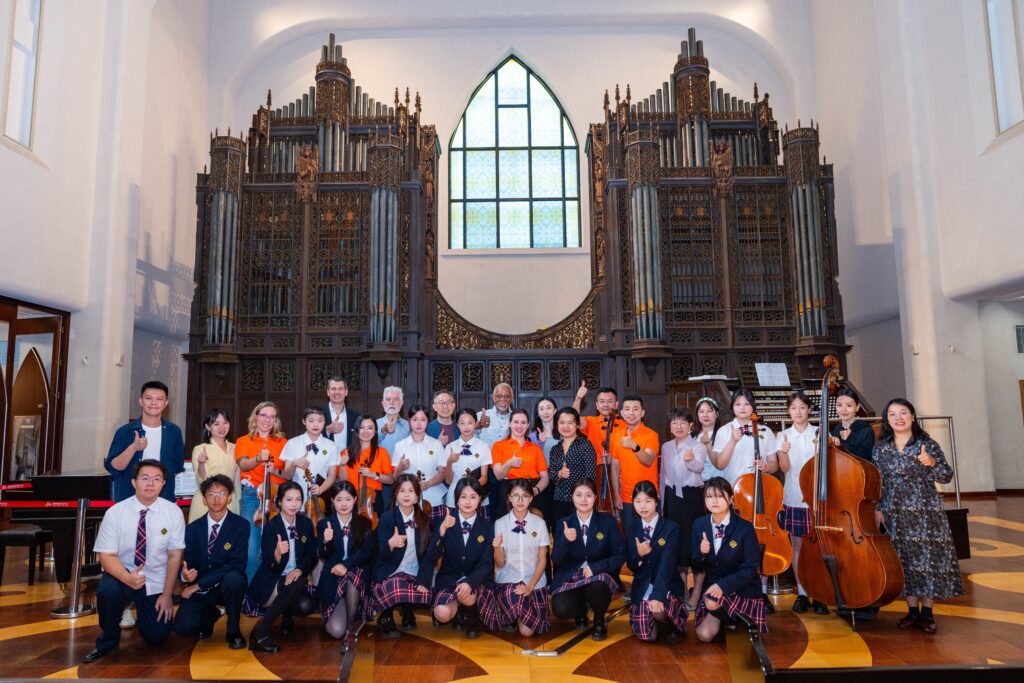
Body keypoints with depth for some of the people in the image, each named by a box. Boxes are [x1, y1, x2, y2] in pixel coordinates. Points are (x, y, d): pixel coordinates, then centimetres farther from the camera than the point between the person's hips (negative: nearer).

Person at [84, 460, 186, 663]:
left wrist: (167, 594, -8)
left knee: (157, 636, 0)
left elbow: (175, 555, -7)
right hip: (123, 574, -1)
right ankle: (108, 639, -5)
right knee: (107, 590, -34)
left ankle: (141, 608, 35)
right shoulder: (115, 513, -15)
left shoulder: (173, 512, -12)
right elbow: (107, 556, -15)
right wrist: (128, 578, -34)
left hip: (156, 582, 1)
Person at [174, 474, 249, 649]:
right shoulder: (193, 528, 1)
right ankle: (210, 614, 17)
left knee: (233, 578, -37)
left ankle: (233, 630, -11)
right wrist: (185, 574, -25)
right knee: (182, 628, -21)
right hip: (198, 589, 3)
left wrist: (199, 584, -22)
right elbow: (187, 562, 1)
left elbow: (237, 565, -19)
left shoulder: (241, 525, -11)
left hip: (226, 585, -3)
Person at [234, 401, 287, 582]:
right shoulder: (244, 441, 9)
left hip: (277, 495, 2)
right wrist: (258, 458, -30)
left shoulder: (282, 442, 13)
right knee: (252, 547, -10)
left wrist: (276, 471, -10)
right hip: (252, 496, -1)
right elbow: (243, 465, -10)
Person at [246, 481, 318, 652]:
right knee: (298, 584, -34)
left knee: (306, 606, -26)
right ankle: (261, 631, -21)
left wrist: (300, 570, -20)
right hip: (270, 582, -4)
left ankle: (287, 614, 12)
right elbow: (270, 564, -19)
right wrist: (278, 553, -42)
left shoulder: (306, 523, 0)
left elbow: (312, 556, 1)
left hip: (294, 579, 4)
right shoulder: (271, 526, -13)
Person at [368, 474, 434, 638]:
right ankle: (385, 618, 0)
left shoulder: (425, 519, 4)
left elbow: (428, 554, 2)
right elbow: (383, 555, -11)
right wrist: (391, 544, -34)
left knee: (425, 594, -28)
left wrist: (423, 581, -11)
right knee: (395, 589, -36)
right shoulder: (386, 518, -4)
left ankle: (407, 614, 9)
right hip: (389, 575, -2)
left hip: (414, 575, 3)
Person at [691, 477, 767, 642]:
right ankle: (723, 614, 20)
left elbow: (750, 568, -16)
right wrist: (701, 552, -21)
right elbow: (694, 563, 3)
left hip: (741, 589, -4)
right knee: (704, 635, -10)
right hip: (711, 585, 4)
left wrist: (723, 585, -29)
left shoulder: (745, 528, -16)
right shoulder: (699, 524, -3)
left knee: (712, 602, -32)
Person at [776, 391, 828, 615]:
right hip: (793, 498, 1)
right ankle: (802, 593, 16)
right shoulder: (785, 436, 2)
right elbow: (784, 468, -5)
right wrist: (784, 451, -24)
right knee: (797, 546, 7)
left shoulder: (819, 433, 0)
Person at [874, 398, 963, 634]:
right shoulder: (881, 448, 3)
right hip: (895, 515, 2)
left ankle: (927, 613, 14)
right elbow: (877, 481, 8)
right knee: (905, 561, 7)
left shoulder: (927, 444, -4)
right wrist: (877, 508, 4)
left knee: (929, 558, 1)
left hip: (926, 513, -2)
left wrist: (932, 463, -24)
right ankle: (913, 610, 19)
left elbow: (946, 477, -5)